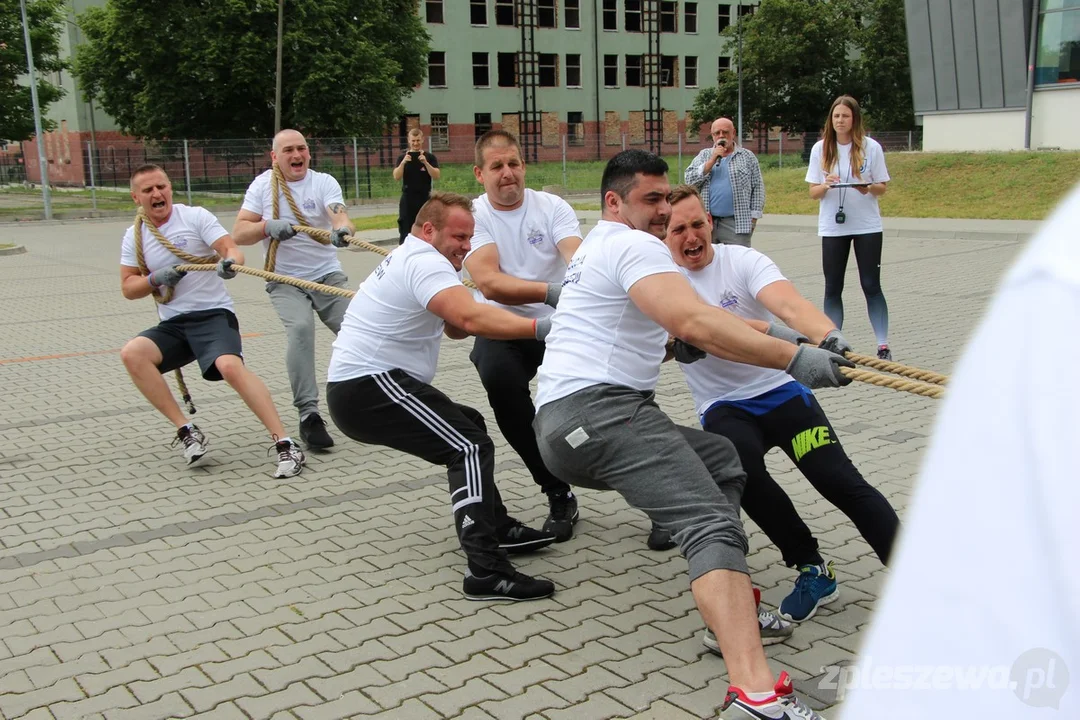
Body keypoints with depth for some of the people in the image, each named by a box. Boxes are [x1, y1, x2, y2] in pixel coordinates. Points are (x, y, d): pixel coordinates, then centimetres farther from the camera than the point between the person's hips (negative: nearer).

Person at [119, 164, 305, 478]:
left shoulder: (196, 216, -1)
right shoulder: (134, 236, 10)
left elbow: (232, 249, -12)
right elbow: (128, 288, 9)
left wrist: (230, 262, -35)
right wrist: (155, 279, -11)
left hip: (213, 314, -5)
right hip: (172, 324, 5)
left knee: (229, 365, -32)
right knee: (132, 353, -23)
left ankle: (285, 444, -29)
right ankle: (186, 431, -14)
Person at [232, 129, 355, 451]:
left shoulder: (324, 182, -4)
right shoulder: (262, 185, 1)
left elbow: (340, 216, -23)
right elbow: (239, 233, -4)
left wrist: (342, 230, -47)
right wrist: (268, 226, -23)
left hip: (328, 275, 1)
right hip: (285, 280, -1)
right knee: (300, 327, -28)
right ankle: (308, 413, -25)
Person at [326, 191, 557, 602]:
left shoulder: (407, 259, 21)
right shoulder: (425, 261, -13)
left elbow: (455, 327, 18)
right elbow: (471, 319, -31)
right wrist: (539, 328, -36)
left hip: (355, 387, 11)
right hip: (371, 387, -11)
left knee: (468, 425, 22)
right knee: (471, 446, -19)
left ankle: (497, 528, 25)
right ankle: (486, 572, -27)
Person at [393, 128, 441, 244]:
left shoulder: (430, 157, 4)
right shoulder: (403, 157, 6)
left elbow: (436, 176, -6)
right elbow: (396, 177, -5)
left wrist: (425, 163, -20)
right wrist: (403, 162, -20)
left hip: (424, 198, 0)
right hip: (407, 198, 0)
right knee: (405, 229, -4)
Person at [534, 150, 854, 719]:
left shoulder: (595, 246, 28)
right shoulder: (633, 245, -5)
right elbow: (694, 322, -22)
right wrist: (794, 359, -24)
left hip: (559, 424, 10)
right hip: (598, 410, -10)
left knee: (720, 459, 22)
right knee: (714, 527, -22)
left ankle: (730, 618, 15)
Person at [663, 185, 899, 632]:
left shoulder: (742, 261, -6)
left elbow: (789, 303, -25)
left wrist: (826, 335, -48)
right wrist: (772, 332, -41)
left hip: (782, 390, 0)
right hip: (724, 408, 0)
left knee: (840, 482, -16)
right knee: (742, 469, -30)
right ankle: (812, 570, -11)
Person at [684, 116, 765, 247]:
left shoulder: (748, 157, 8)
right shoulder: (704, 155, 13)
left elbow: (757, 188, 5)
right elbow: (689, 180, 0)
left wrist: (753, 217, -2)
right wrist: (713, 160, -7)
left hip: (737, 223, -2)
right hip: (706, 221, 2)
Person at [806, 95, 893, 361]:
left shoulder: (871, 147, -2)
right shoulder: (821, 148, 2)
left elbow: (882, 187, 3)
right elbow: (813, 192, 3)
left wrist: (869, 188, -19)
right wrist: (825, 186, -18)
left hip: (867, 226, -1)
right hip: (832, 227, 2)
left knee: (871, 285, -1)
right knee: (833, 288, 4)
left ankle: (883, 346, 1)